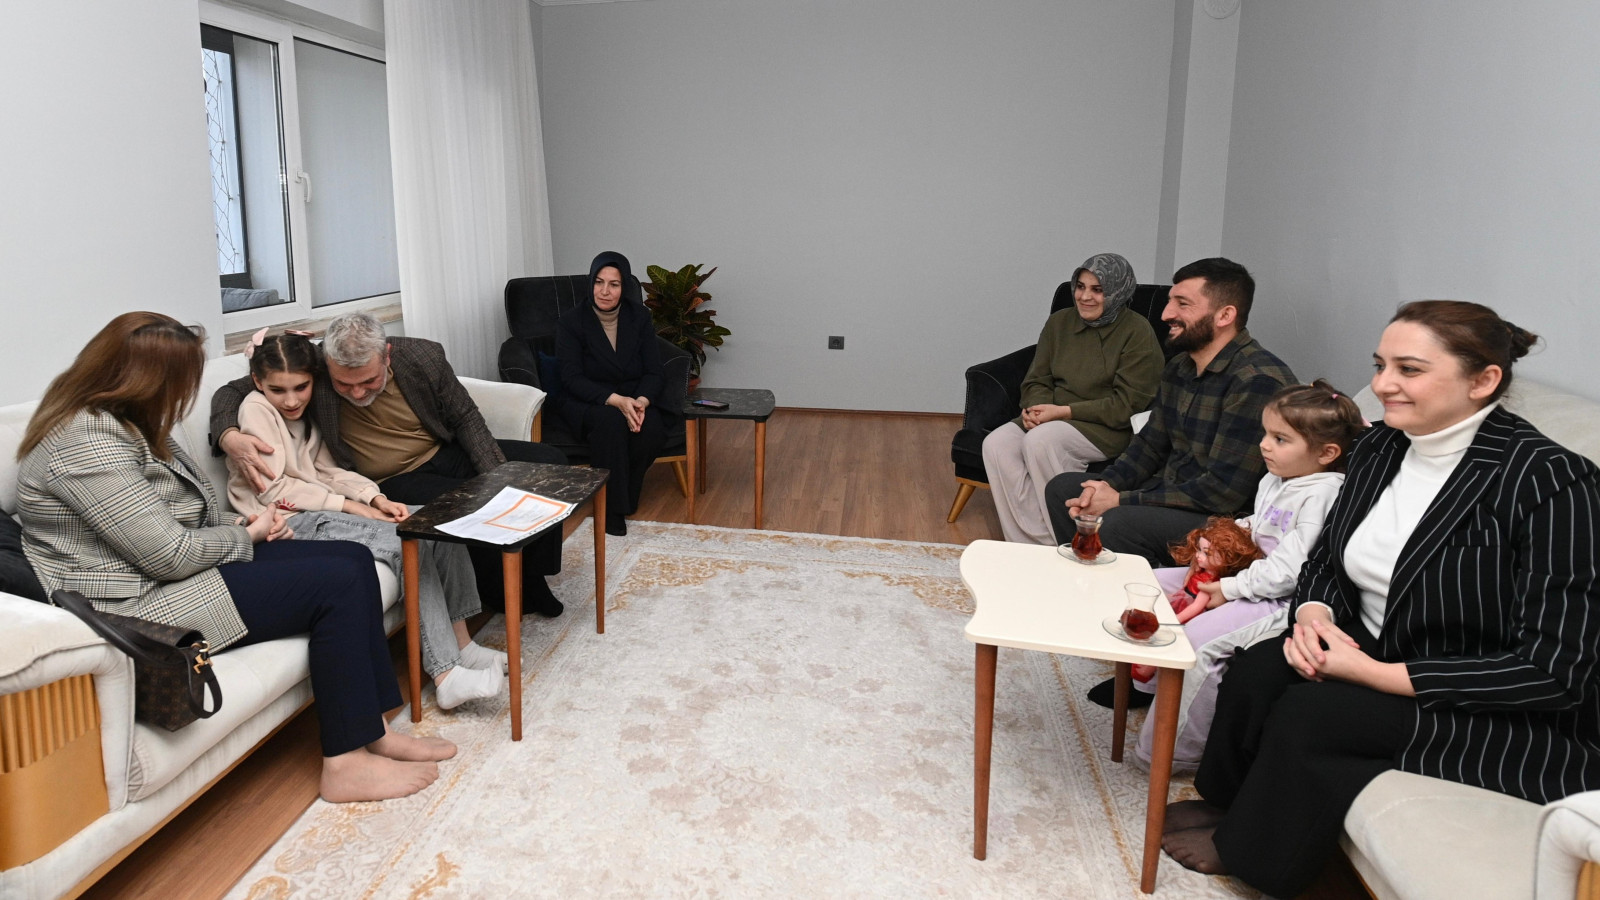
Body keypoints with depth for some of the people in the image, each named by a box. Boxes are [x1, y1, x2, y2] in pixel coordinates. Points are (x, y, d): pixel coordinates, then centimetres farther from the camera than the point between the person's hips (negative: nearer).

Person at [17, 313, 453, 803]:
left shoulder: (127, 424, 10)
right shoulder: (86, 444, -23)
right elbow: (170, 554, -25)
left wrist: (240, 524, 1)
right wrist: (247, 536, -8)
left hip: (171, 572, 11)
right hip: (139, 605, -11)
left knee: (353, 557, -1)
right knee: (336, 583, -18)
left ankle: (372, 730, 2)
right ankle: (345, 764, -10)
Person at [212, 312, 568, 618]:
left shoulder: (423, 357, -13)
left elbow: (465, 418, -1)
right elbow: (229, 393, -8)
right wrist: (229, 437, -31)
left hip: (445, 453, 4)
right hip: (393, 482, -4)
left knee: (550, 462, -8)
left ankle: (530, 577, 7)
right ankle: (498, 593, -4)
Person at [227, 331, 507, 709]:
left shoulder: (305, 410, 13)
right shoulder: (256, 408, -9)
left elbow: (327, 470, 8)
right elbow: (274, 489, -15)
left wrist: (375, 498, -10)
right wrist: (352, 506, -16)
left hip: (320, 510, 8)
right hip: (290, 522, -8)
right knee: (410, 543, -25)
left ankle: (461, 645, -8)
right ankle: (446, 675, -27)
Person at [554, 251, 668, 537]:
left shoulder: (639, 317, 1)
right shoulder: (571, 325, -7)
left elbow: (653, 372, -2)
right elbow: (572, 379, -16)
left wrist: (641, 401, -25)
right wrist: (615, 400, -32)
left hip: (633, 399, 3)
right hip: (583, 403, -2)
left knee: (652, 428, -31)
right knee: (610, 421, -36)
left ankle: (625, 498, -10)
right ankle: (612, 510, -24)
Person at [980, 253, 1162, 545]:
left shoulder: (1137, 332, -7)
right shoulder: (1059, 323, 12)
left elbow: (1127, 405, -12)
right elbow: (1036, 380, 14)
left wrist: (1063, 412, -17)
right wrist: (1035, 408, -11)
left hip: (1108, 429, -6)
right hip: (1052, 418, 6)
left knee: (1041, 441, -33)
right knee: (996, 444, -21)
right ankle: (1032, 544, -21)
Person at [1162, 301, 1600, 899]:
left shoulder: (1549, 482, -22)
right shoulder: (1379, 448, -1)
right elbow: (1326, 562, 12)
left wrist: (1373, 672, -24)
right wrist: (1314, 613, -13)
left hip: (1518, 724, -6)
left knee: (1310, 712, -25)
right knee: (1256, 670, -18)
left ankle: (1242, 846, 4)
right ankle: (1228, 802, 9)